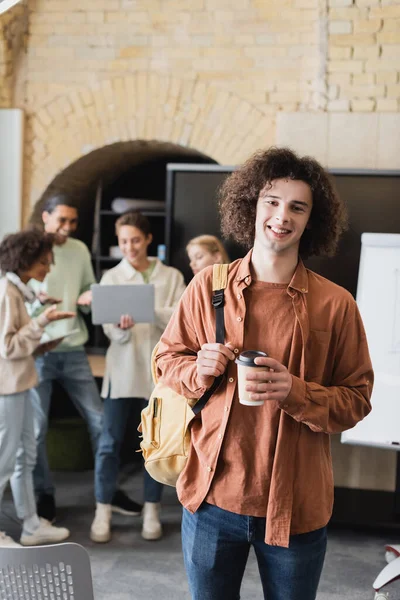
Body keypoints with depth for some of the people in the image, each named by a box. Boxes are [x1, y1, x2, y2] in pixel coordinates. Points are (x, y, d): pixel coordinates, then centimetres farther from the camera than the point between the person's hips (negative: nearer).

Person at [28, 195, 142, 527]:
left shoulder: (80, 250, 6)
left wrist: (88, 300, -11)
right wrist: (37, 302, -27)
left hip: (73, 350, 4)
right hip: (39, 352, -4)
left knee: (99, 420, 7)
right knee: (37, 428, 1)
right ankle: (45, 495, 19)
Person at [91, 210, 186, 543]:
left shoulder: (172, 277, 4)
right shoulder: (111, 277, 5)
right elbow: (109, 329, -3)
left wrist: (151, 309, -24)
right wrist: (121, 327, -26)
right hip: (122, 369, 0)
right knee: (110, 442, -1)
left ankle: (152, 511, 19)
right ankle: (103, 512, 10)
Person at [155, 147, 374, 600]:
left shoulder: (336, 304, -7)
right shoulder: (208, 286, -3)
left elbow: (357, 398, -3)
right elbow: (166, 358, 9)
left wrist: (296, 393, -20)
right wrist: (198, 371, -13)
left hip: (296, 505, -1)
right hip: (213, 495, 1)